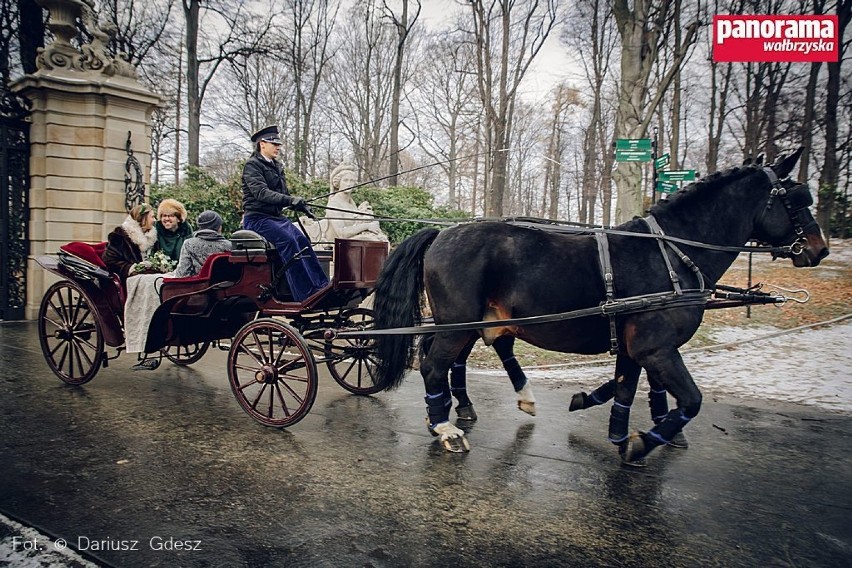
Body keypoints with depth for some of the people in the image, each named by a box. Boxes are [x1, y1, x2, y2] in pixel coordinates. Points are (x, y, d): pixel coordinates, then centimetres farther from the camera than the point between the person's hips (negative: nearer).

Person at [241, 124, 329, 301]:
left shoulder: (277, 167, 20)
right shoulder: (252, 165, -6)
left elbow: (284, 195, 20)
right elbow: (261, 192, -22)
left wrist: (300, 205, 1)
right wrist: (290, 200, -35)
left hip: (276, 217, 7)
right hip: (257, 218, -7)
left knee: (301, 239, -18)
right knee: (287, 241, -28)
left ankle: (321, 285, -25)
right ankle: (304, 294, -31)